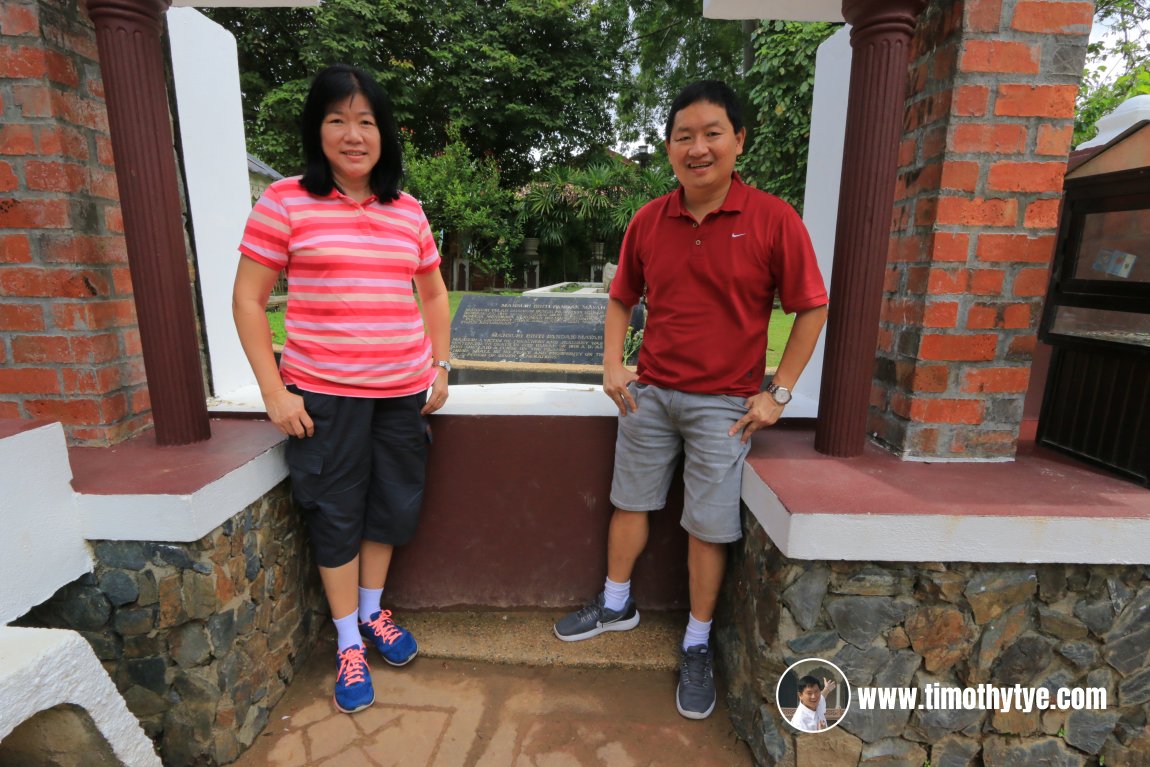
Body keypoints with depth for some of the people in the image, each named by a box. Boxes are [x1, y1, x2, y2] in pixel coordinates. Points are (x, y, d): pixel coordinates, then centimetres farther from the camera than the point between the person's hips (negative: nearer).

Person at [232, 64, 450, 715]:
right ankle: (348, 643, 30)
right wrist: (274, 393, -8)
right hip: (325, 393, -3)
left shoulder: (408, 210, 6)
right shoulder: (286, 202, -4)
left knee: (393, 507, 15)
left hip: (403, 392, 4)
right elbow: (248, 300, -3)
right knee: (337, 516, 9)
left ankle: (372, 611, 41)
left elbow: (434, 295, 16)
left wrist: (441, 367, 8)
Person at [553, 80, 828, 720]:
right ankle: (617, 605, 40)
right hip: (649, 393, 4)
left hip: (724, 404, -3)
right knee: (631, 502, 16)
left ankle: (698, 645, 29)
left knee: (709, 529, 6)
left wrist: (778, 393, -7)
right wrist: (613, 364, 1)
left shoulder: (774, 219, -9)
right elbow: (623, 298, 13)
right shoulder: (649, 220, 2)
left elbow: (812, 308, -4)